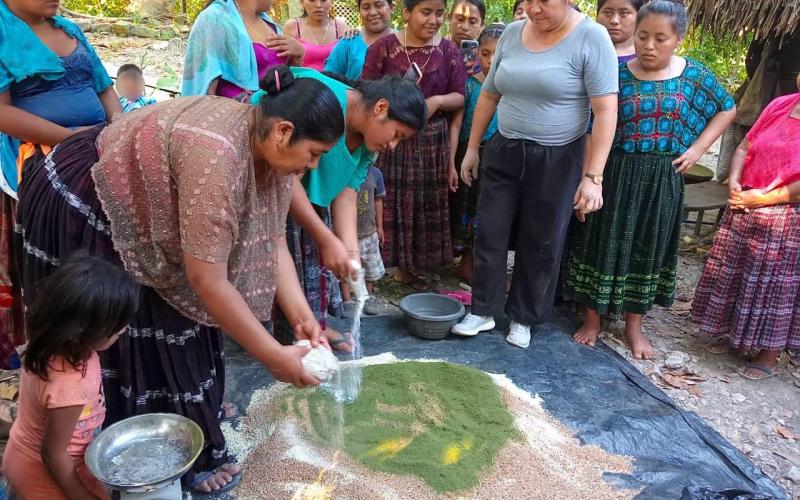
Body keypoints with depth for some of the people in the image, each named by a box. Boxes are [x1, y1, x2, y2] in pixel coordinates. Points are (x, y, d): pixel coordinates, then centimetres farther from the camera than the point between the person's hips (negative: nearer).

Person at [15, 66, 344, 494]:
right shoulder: (216, 154, -40)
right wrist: (274, 357, -30)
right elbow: (208, 280, -37)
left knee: (177, 320, 13)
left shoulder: (268, 145, -12)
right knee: (115, 342, 3)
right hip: (79, 209, -8)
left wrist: (302, 316, -16)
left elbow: (271, 239, -7)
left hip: (135, 210, 8)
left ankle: (194, 413, 34)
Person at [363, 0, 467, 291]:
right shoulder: (383, 47, -3)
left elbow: (459, 97, 3)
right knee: (384, 205, -1)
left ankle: (407, 268, 25)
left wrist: (437, 101, -15)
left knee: (425, 206, 9)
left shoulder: (449, 51, 4)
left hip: (432, 143, 3)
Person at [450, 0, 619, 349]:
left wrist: (593, 176, -21)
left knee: (541, 244, 8)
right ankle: (483, 311, 22)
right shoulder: (512, 34, 3)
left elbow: (605, 111, -16)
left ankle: (523, 318, 25)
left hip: (556, 160, -4)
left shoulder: (591, 38, -12)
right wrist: (473, 148, 14)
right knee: (490, 234, 6)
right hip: (503, 153, 4)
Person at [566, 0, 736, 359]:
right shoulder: (617, 74, -5)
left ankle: (633, 326, 26)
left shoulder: (694, 75, 0)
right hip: (615, 175, -1)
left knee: (648, 249, 11)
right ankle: (592, 319, 22)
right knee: (602, 244, 5)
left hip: (662, 180, 2)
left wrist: (697, 149, 2)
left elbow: (727, 110, 15)